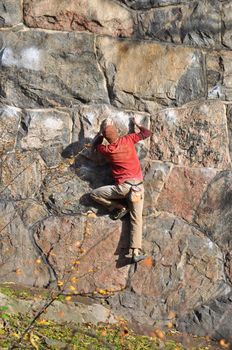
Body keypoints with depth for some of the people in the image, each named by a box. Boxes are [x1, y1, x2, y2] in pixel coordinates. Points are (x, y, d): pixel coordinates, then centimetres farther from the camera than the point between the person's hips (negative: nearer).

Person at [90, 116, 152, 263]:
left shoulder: (107, 150, 1)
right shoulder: (128, 139, 2)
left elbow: (96, 145, 25)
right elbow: (147, 133, 18)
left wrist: (101, 131, 28)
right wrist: (136, 124, 32)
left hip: (123, 186, -3)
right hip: (138, 186, 3)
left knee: (94, 194, 11)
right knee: (137, 219, 1)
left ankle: (119, 208, 6)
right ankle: (136, 251, -12)